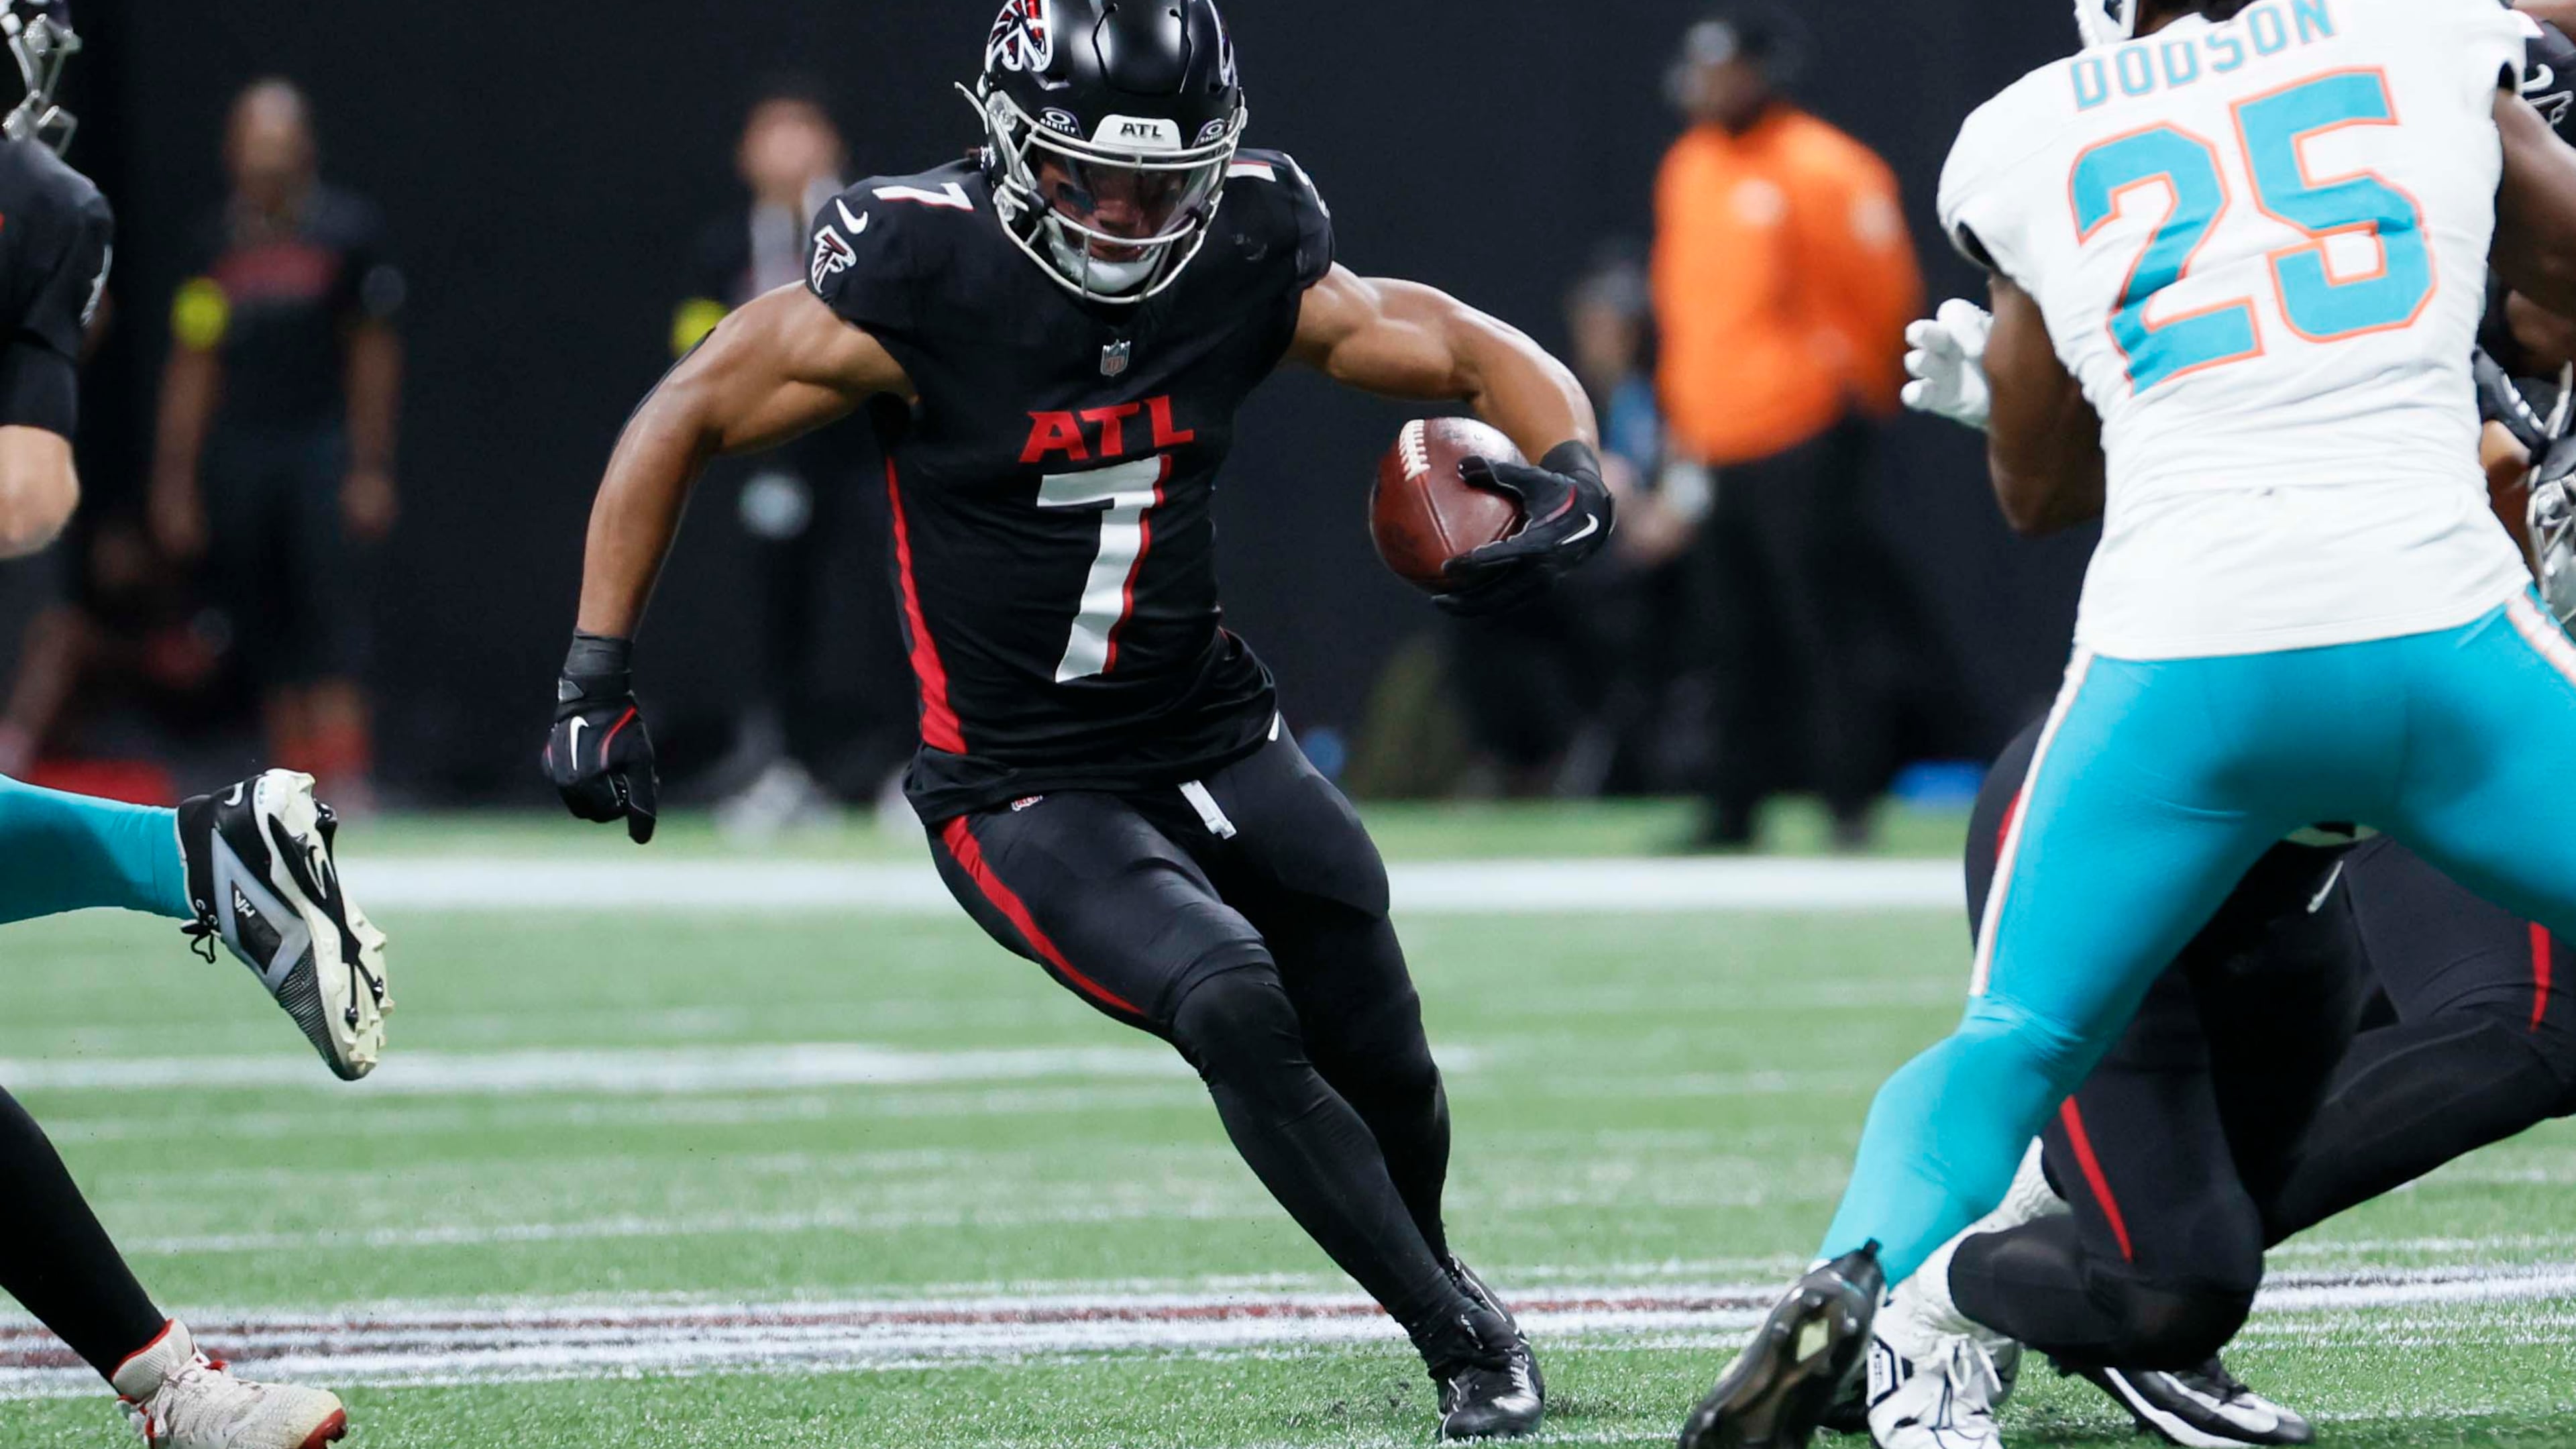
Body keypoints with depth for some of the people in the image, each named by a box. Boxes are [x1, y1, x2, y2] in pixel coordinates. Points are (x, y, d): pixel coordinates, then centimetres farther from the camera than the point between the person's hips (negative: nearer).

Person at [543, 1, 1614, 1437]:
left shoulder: (1248, 261, -8)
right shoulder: (923, 273, -19)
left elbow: (1488, 361, 1)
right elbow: (684, 422, -10)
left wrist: (1575, 478, -22)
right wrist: (598, 682, -12)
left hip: (1218, 738, 5)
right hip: (1023, 793, -5)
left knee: (1389, 1079, 11)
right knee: (1232, 1008, -27)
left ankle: (1436, 1277, 45)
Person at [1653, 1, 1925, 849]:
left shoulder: (1823, 169, -9)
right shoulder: (1689, 168, 15)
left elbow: (1882, 288, -8)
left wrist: (1857, 382, -3)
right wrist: (1681, 403, 20)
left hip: (1803, 437, -8)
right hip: (1719, 443, 8)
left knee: (1829, 618, -9)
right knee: (1739, 637, 10)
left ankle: (1852, 802, -6)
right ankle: (1734, 807, 15)